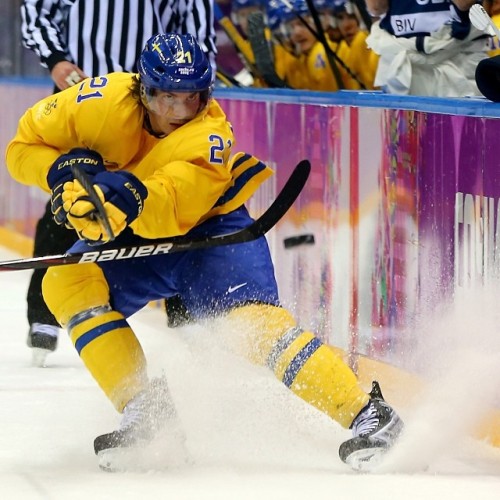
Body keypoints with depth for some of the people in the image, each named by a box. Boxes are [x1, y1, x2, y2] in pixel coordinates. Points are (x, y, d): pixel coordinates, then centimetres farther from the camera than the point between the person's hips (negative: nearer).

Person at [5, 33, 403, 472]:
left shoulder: (210, 138, -29)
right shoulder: (104, 101, -22)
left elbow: (167, 218, -42)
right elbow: (24, 147, -11)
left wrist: (133, 198, -63)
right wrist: (63, 169, -31)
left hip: (209, 227, -4)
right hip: (130, 241, 4)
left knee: (253, 321, -28)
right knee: (65, 283, -23)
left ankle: (365, 413, -29)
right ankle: (146, 410, -19)